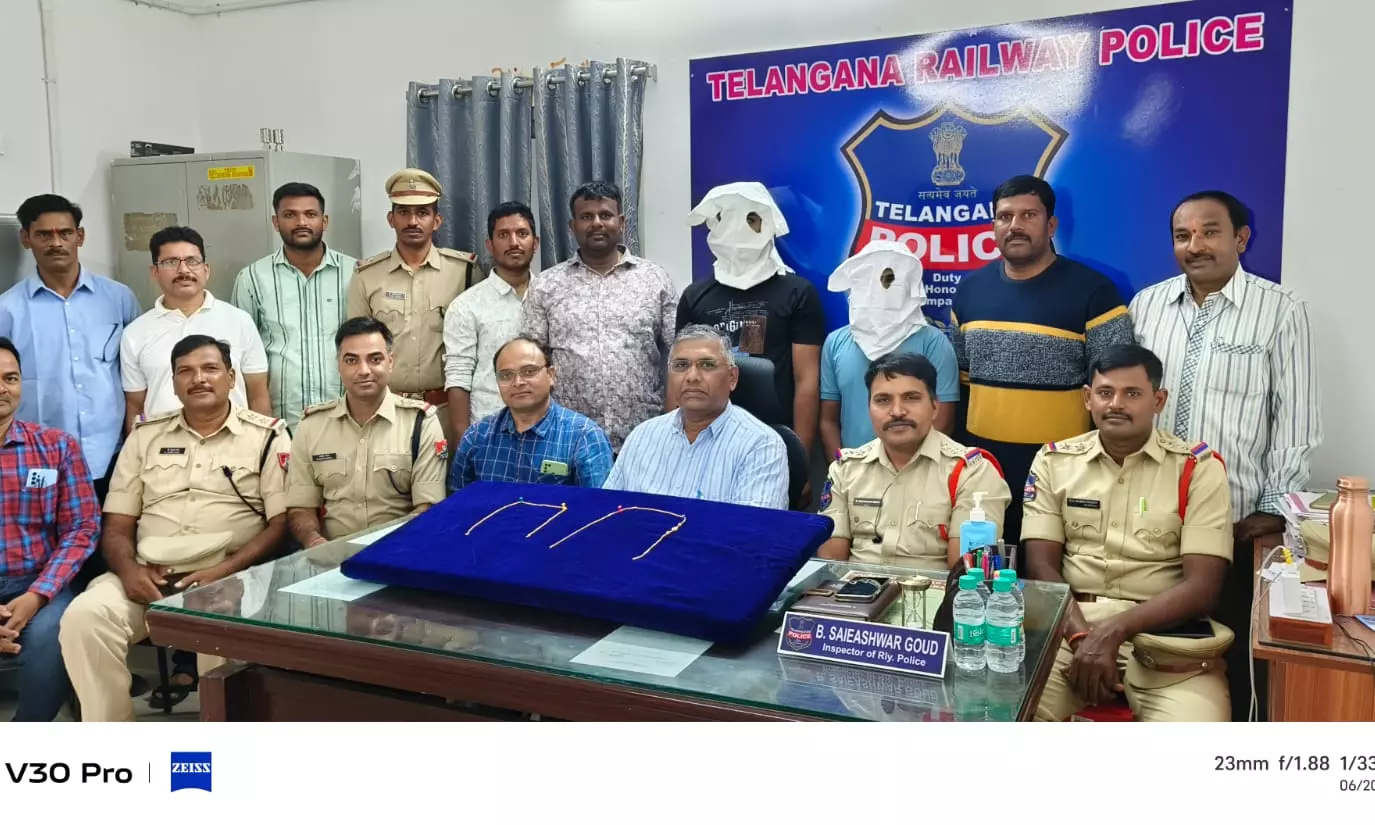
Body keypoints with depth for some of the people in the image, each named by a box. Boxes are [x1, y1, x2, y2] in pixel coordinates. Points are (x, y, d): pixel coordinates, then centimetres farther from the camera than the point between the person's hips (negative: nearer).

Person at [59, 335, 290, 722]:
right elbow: (117, 525, 15)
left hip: (230, 577, -4)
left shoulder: (267, 436, 6)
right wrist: (129, 570, -8)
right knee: (83, 617, -24)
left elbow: (283, 522, -2)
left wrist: (225, 570, -16)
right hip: (148, 576, 4)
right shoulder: (145, 436, 17)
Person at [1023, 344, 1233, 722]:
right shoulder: (1054, 461, 9)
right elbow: (1042, 567, 2)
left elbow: (1202, 587, -5)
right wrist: (1082, 636, -15)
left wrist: (1112, 631, -17)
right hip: (1069, 623, 1)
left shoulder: (1198, 467, 2)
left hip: (1164, 629, -1)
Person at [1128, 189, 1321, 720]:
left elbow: (1295, 419, -3)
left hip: (1236, 521, -3)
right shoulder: (1145, 304, 6)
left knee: (1228, 651, 8)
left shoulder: (1280, 311, -3)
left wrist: (1275, 509, -6)